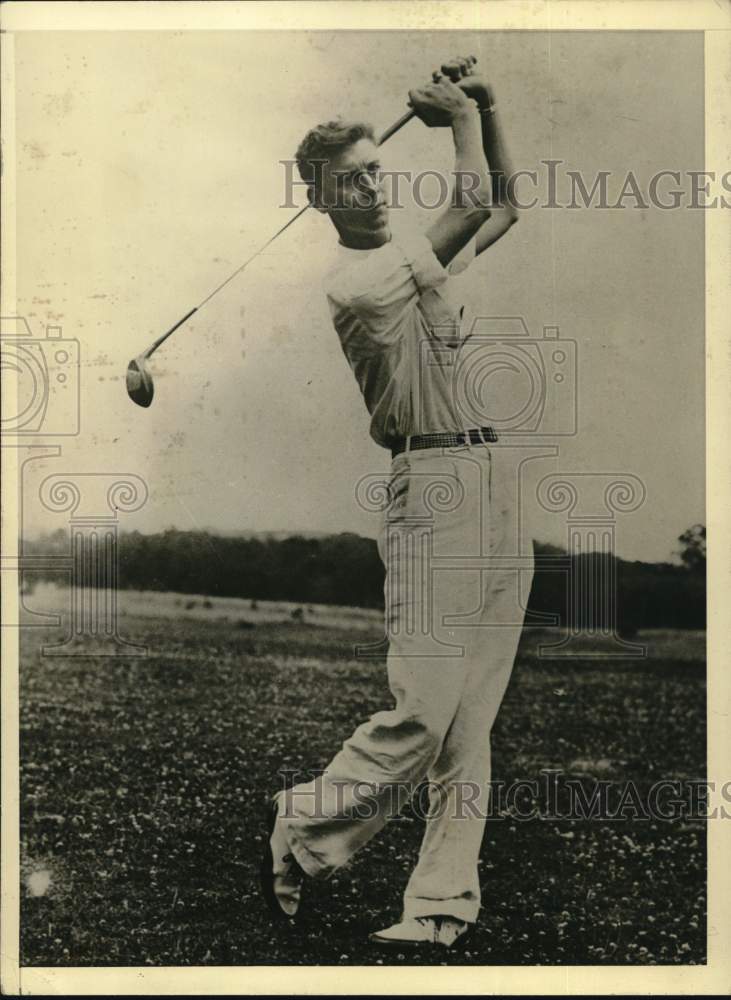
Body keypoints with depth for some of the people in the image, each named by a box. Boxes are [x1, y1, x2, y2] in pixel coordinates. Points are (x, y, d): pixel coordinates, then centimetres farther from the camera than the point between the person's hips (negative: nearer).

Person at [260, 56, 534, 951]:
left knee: (471, 722, 5)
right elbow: (473, 205, -13)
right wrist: (462, 118, 3)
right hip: (433, 491, -8)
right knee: (424, 711, -11)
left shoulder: (429, 257, 18)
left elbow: (503, 210, 32)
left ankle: (441, 906, 10)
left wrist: (485, 111, 20)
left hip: (498, 490, 8)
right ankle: (300, 834, 10)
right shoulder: (354, 279, -8)